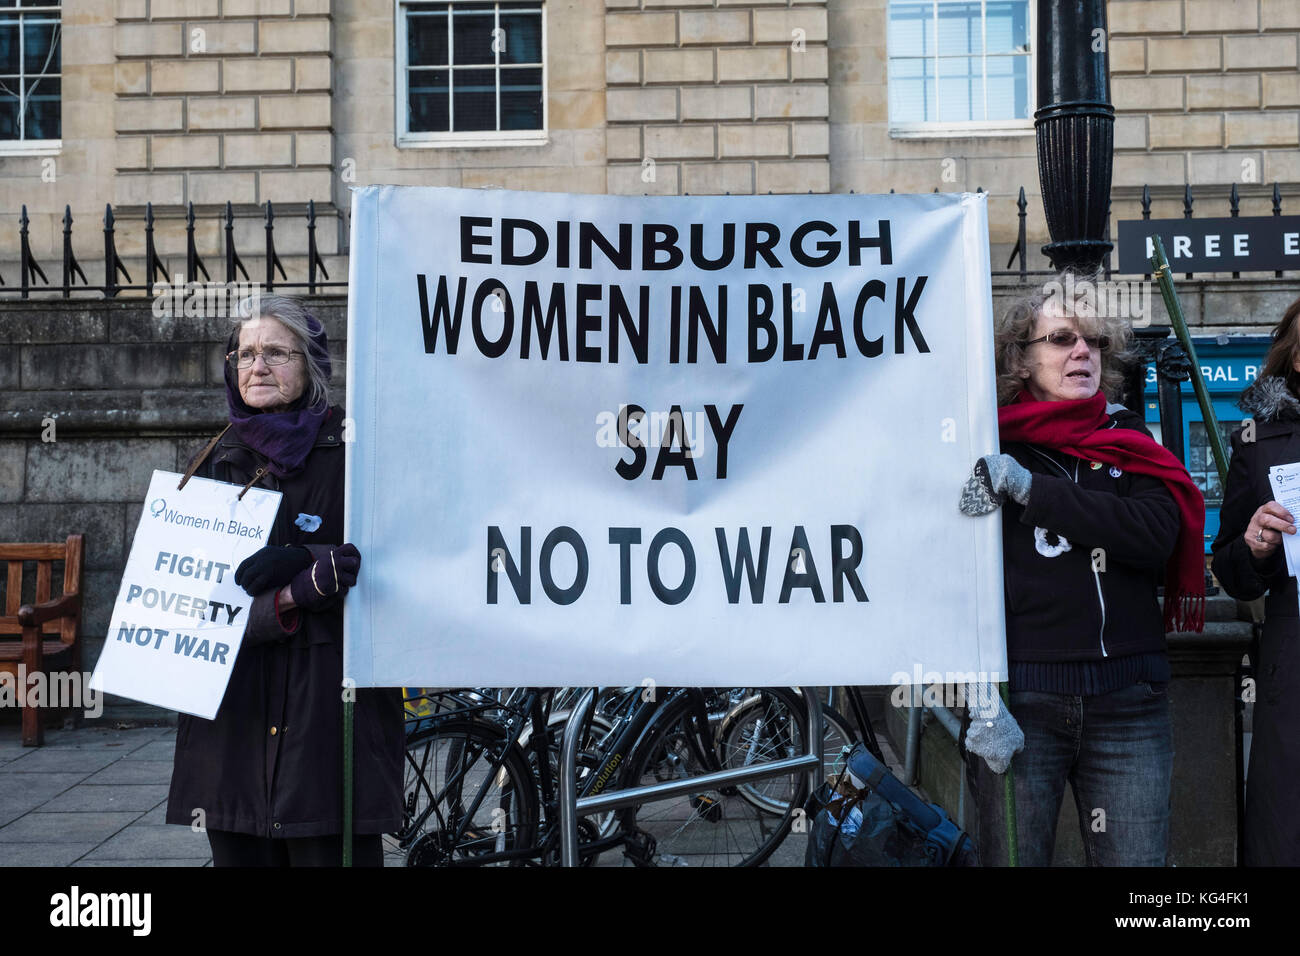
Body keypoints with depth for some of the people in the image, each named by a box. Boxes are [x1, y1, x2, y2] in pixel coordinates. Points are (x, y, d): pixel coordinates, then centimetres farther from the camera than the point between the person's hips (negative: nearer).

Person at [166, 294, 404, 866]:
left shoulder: (348, 452, 1)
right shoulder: (219, 460, 15)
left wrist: (302, 562, -19)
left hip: (327, 687, -4)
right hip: (231, 693, 4)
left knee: (328, 846, -5)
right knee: (238, 847, 5)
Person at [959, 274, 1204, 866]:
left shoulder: (1127, 440, 11)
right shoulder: (989, 447, 3)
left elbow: (1157, 536, -9)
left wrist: (1030, 489, -15)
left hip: (1128, 705, 3)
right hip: (1019, 700, -2)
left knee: (1137, 857, 6)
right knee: (1011, 858, 3)